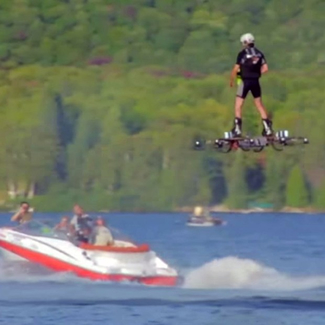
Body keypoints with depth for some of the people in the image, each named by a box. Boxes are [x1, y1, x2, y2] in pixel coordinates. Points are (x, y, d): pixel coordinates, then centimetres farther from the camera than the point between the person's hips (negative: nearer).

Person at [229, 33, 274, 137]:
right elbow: (265, 68, 1)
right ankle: (267, 128, 11)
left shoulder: (242, 53, -9)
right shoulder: (259, 53, 5)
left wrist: (231, 80, 4)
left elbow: (236, 69, -10)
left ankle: (237, 128, -2)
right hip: (255, 81, 5)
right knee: (259, 104, 14)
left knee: (238, 105, 4)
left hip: (244, 81, -5)